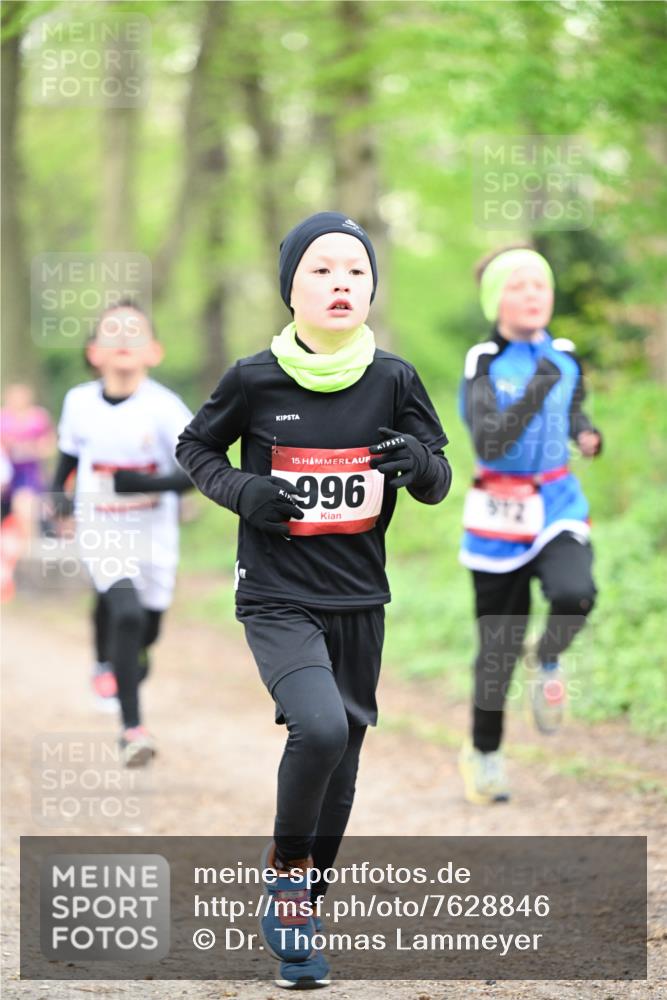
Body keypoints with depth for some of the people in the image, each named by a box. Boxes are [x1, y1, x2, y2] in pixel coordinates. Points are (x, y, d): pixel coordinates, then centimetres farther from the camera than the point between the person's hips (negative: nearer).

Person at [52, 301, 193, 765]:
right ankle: (133, 729, -15)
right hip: (100, 531, 0)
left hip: (154, 533, 0)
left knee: (146, 628, 15)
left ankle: (127, 657, 56)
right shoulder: (80, 402, -7)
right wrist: (60, 490, 4)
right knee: (125, 613, -21)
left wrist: (150, 484, -33)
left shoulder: (163, 406, -17)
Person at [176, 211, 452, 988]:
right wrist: (244, 492, -12)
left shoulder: (393, 379, -3)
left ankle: (299, 910, 32)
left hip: (359, 602, 4)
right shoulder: (255, 378, -8)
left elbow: (438, 486, 4)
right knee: (320, 728, -27)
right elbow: (193, 448, 7)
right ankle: (287, 864, 0)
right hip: (277, 598, -4)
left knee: (340, 758, 12)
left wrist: (419, 461, -20)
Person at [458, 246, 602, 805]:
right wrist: (534, 393, -33)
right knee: (499, 645, 5)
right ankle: (483, 754, 27)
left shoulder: (565, 358, 3)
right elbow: (489, 444, -23)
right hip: (501, 517, -2)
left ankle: (548, 661, 6)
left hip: (559, 507, 2)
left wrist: (585, 434, 1)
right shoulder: (484, 365, -10)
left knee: (574, 596, -28)